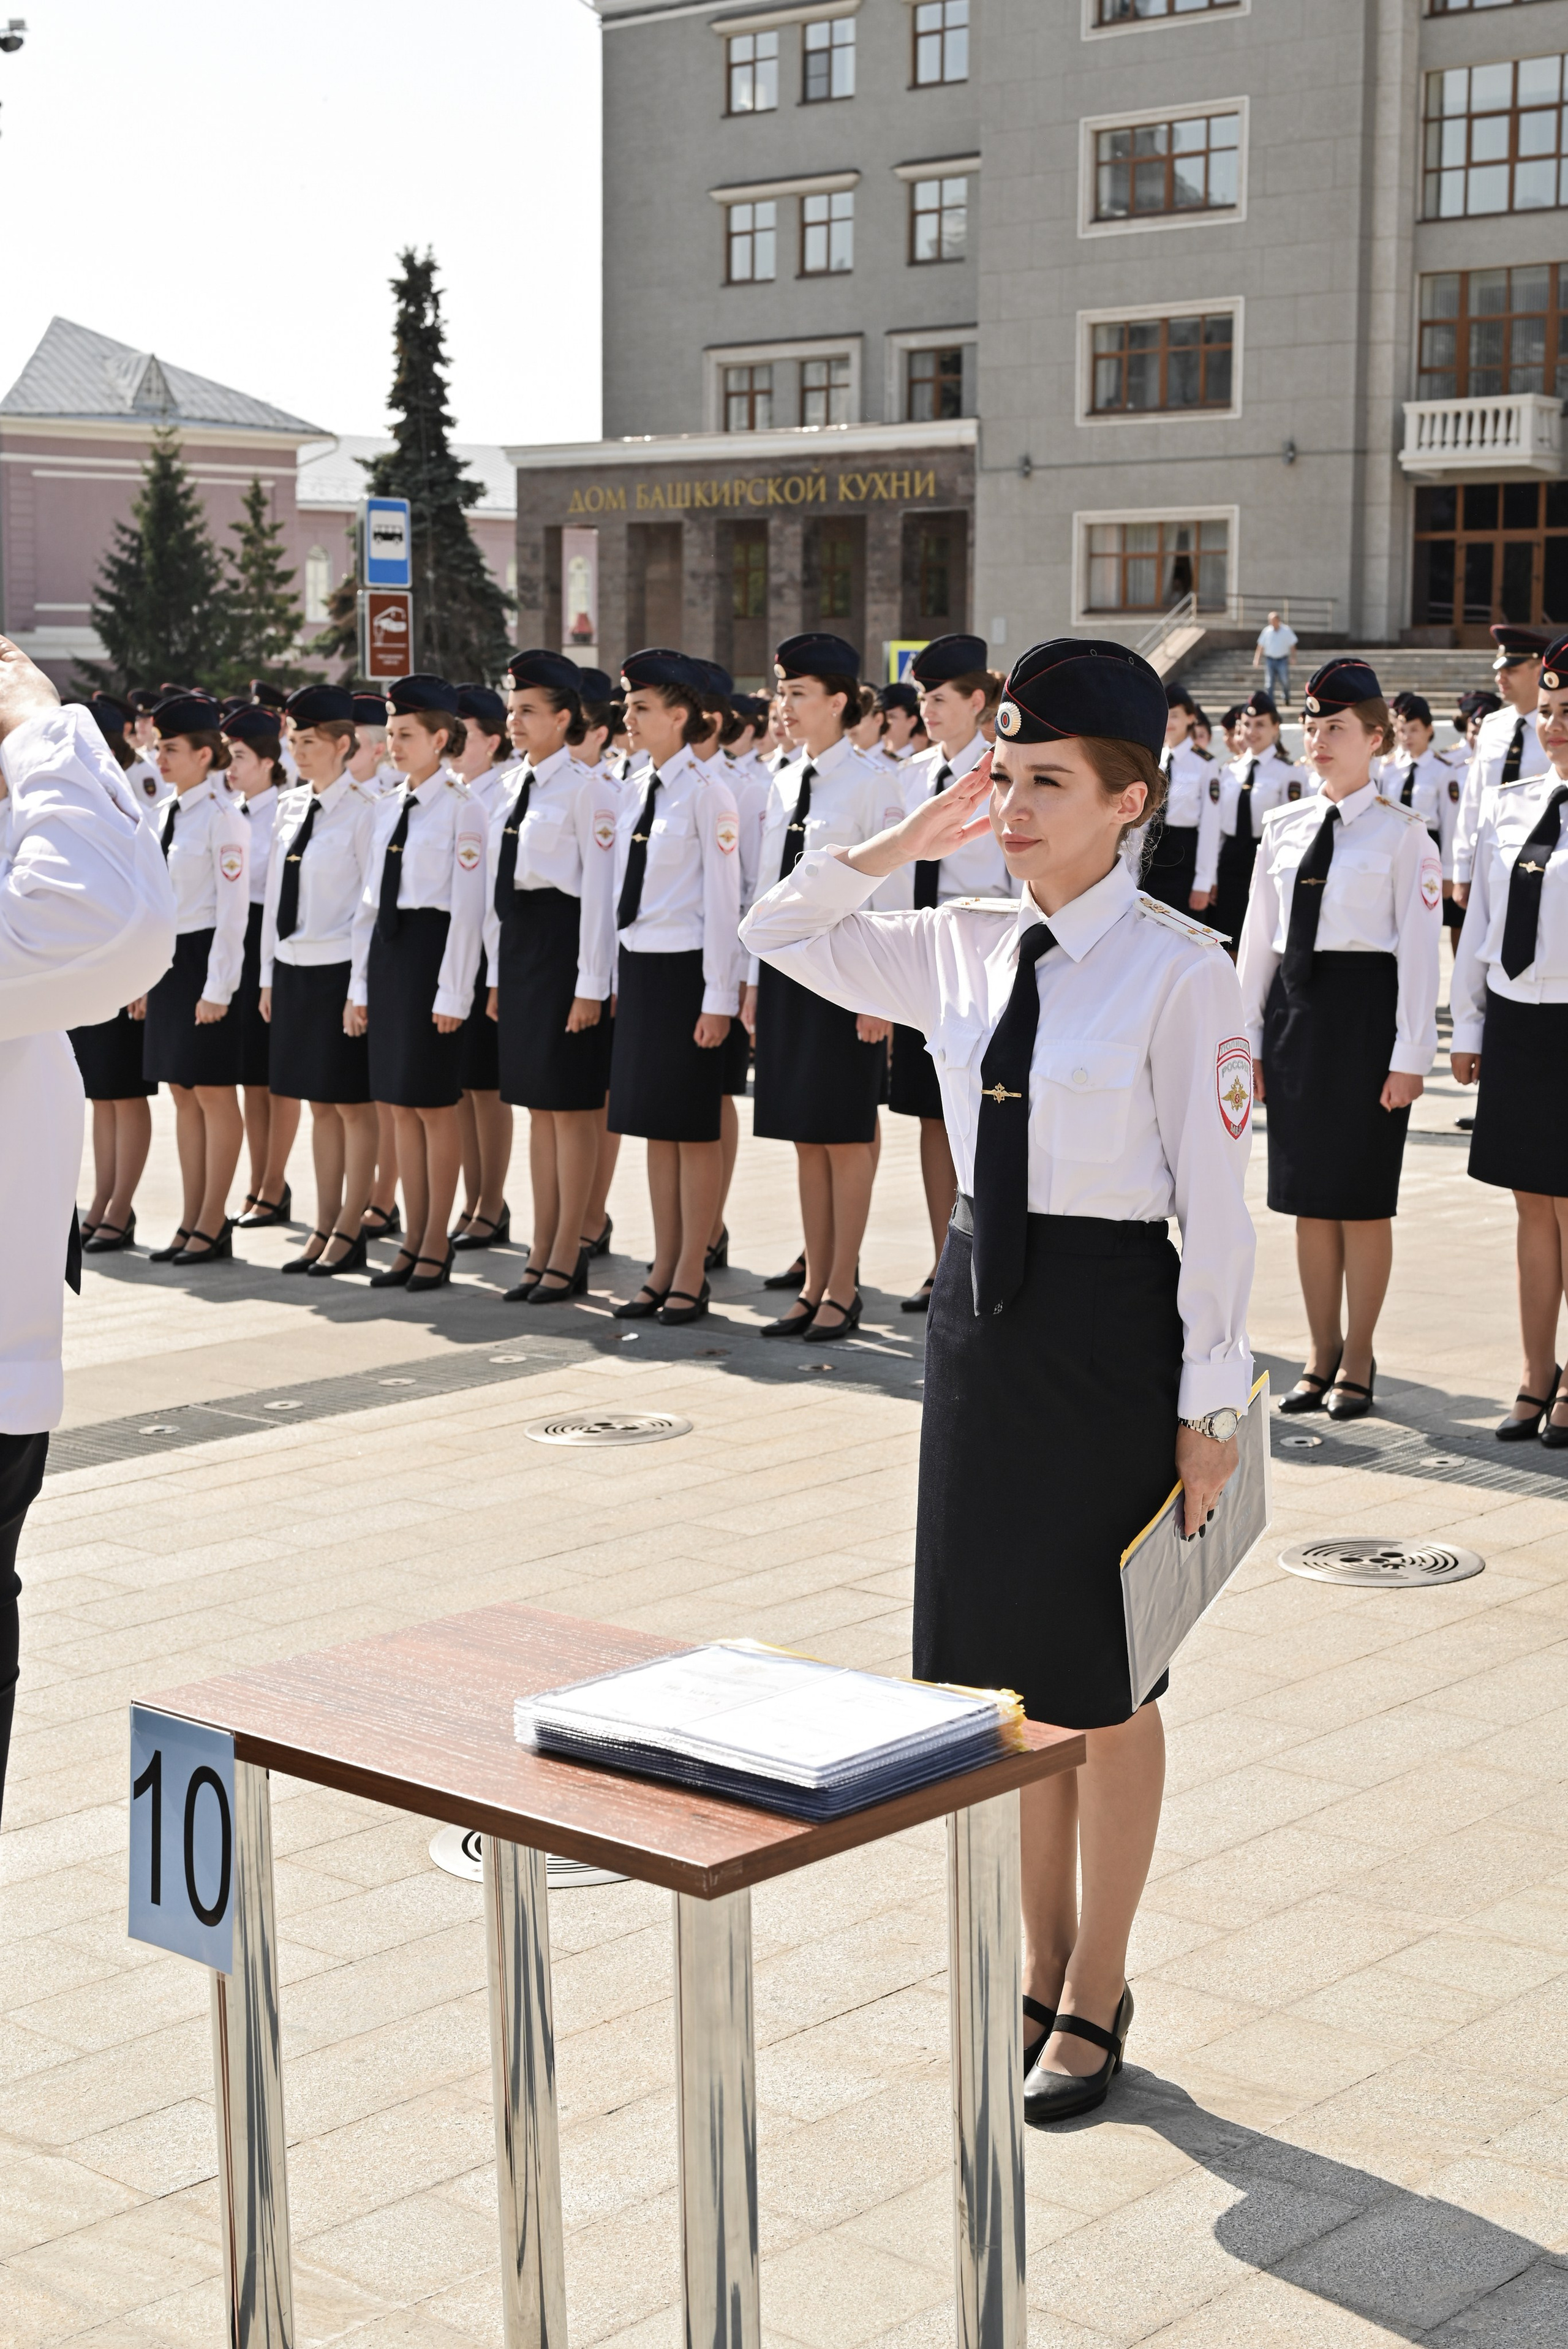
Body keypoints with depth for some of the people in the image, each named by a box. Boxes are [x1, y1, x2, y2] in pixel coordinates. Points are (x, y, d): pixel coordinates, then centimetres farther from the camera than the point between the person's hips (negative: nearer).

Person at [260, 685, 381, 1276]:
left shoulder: (363, 810, -10)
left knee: (353, 1105, 1)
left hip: (340, 970, -7)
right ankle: (325, 1228, 19)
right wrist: (269, 974, 12)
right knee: (320, 1105, 12)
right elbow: (275, 892, 14)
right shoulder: (290, 808, 11)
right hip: (294, 968, 7)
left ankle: (350, 1234, 7)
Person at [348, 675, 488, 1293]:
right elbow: (369, 899, 16)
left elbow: (467, 906, -12)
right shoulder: (388, 808, 13)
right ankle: (414, 1238, 17)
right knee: (399, 1102, 9)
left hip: (432, 948, -7)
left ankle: (437, 1243, 7)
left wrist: (453, 992, -16)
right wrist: (360, 983, 13)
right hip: (386, 948, 7)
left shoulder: (461, 808, -8)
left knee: (434, 1102, -2)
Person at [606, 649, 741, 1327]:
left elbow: (723, 901, -12)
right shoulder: (634, 792, 11)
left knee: (693, 1125, -1)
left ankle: (690, 1277, 6)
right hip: (638, 967, 7)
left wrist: (718, 998, -15)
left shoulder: (705, 794, -10)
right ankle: (663, 1270, 18)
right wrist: (619, 979, 14)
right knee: (652, 1123, 11)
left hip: (686, 968, -7)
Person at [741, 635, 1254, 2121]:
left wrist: (1208, 1405, -11)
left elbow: (1214, 1201, -11)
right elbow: (781, 936, 17)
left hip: (1110, 1316, -6)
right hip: (981, 1298, 6)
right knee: (1007, 1664, 15)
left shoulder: (1179, 970, -12)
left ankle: (1094, 1999, 25)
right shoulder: (964, 950, 4)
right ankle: (1044, 1964, 33)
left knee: (1105, 1680, 8)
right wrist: (910, 839, 3)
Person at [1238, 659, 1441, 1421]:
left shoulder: (1401, 833, -5)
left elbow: (1419, 948, -7)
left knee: (1363, 1195, 2)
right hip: (1294, 1007, 5)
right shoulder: (1284, 828, 10)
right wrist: (1249, 1036, 9)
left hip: (1364, 1007, -5)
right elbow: (1257, 938, 12)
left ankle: (1358, 1359, 15)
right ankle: (1322, 1356, 21)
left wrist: (1410, 1053, -12)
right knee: (1307, 1193, 10)